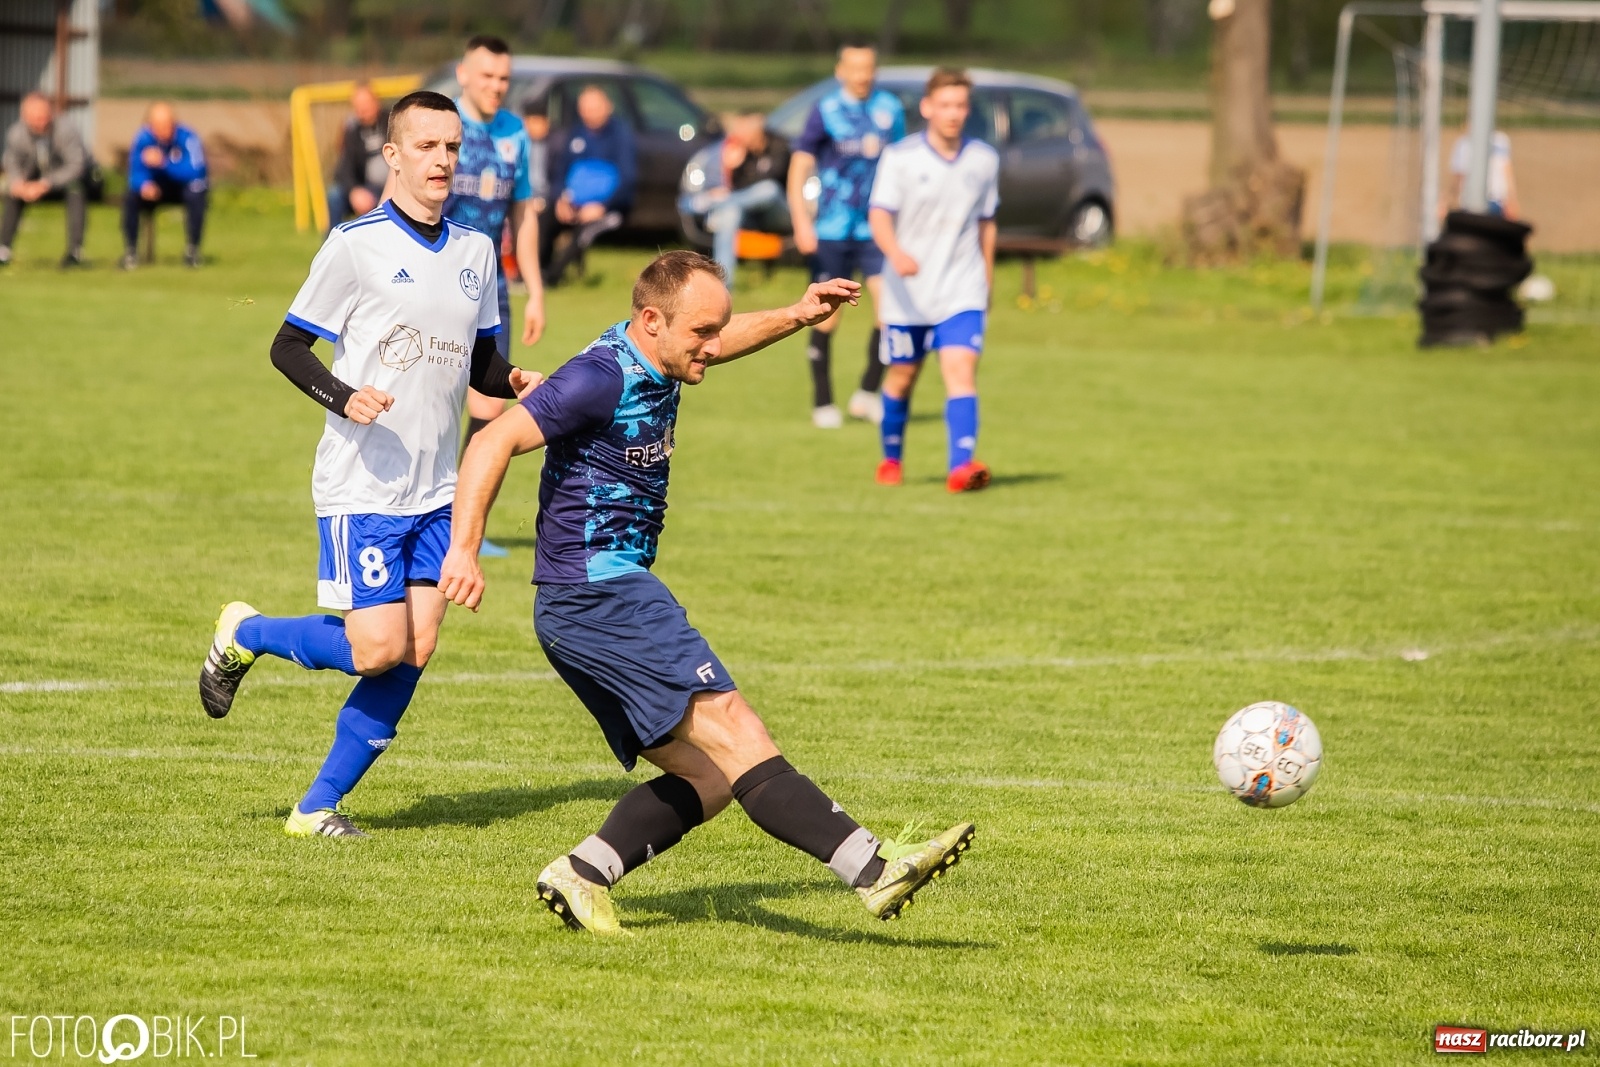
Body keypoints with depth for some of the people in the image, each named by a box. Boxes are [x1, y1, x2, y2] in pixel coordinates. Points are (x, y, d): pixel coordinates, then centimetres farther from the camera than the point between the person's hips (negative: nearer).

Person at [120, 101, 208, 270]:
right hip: (157, 187, 2)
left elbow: (195, 172, -35)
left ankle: (192, 249, -18)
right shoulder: (143, 139, -17)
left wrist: (164, 162, -46)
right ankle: (130, 251, -11)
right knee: (130, 198, -24)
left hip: (184, 186, -2)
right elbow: (136, 173, -18)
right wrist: (144, 185, -42)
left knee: (196, 196, -35)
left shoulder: (187, 138, -25)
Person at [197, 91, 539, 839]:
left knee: (416, 650, -2)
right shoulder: (357, 245, -9)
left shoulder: (475, 252, 9)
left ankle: (320, 805, 7)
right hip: (362, 487, -6)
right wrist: (344, 398, -23)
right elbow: (288, 347, -6)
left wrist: (515, 382, -5)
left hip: (435, 490, 6)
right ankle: (243, 635, 15)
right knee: (379, 650, -11)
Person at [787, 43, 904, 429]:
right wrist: (801, 221, -17)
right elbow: (800, 166, -6)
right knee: (826, 318, 2)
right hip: (831, 232, -2)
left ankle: (868, 392, 2)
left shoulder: (890, 109, 6)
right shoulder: (825, 111, -4)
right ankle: (823, 403, 13)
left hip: (876, 229, 3)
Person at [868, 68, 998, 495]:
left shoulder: (984, 160, 4)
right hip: (908, 294, -1)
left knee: (961, 370, -17)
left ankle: (961, 466, -28)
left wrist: (987, 275, 21)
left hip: (963, 294, 1)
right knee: (902, 377, 12)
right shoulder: (900, 157, -7)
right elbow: (880, 216, -17)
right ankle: (891, 458, 35)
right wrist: (896, 253, -36)